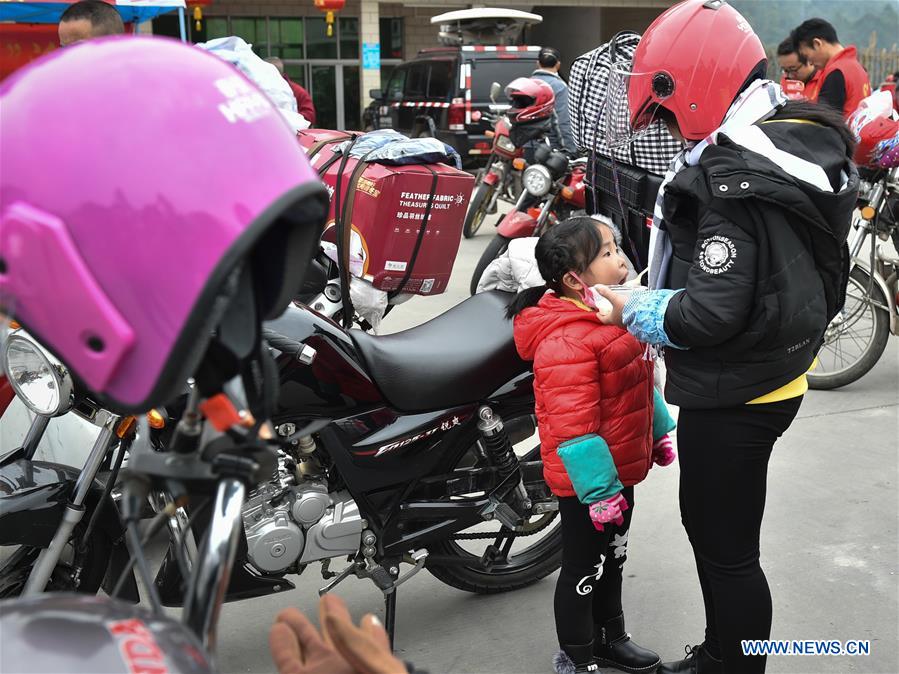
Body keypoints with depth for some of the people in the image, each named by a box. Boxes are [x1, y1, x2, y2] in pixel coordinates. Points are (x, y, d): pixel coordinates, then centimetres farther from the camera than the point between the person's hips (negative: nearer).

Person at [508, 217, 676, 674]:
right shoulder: (565, 342, -28)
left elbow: (640, 384, 18)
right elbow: (574, 429, -29)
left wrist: (659, 432, 22)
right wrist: (598, 490, -26)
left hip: (620, 467, 10)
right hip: (588, 481, -10)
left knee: (611, 559, 25)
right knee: (584, 569, 8)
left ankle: (610, 637, 45)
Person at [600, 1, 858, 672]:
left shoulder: (732, 176, -25)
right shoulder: (797, 138, 6)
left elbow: (712, 314, -28)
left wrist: (632, 311, -11)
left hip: (732, 396, -10)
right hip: (773, 373, 10)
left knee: (727, 550, 6)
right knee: (709, 525, 24)